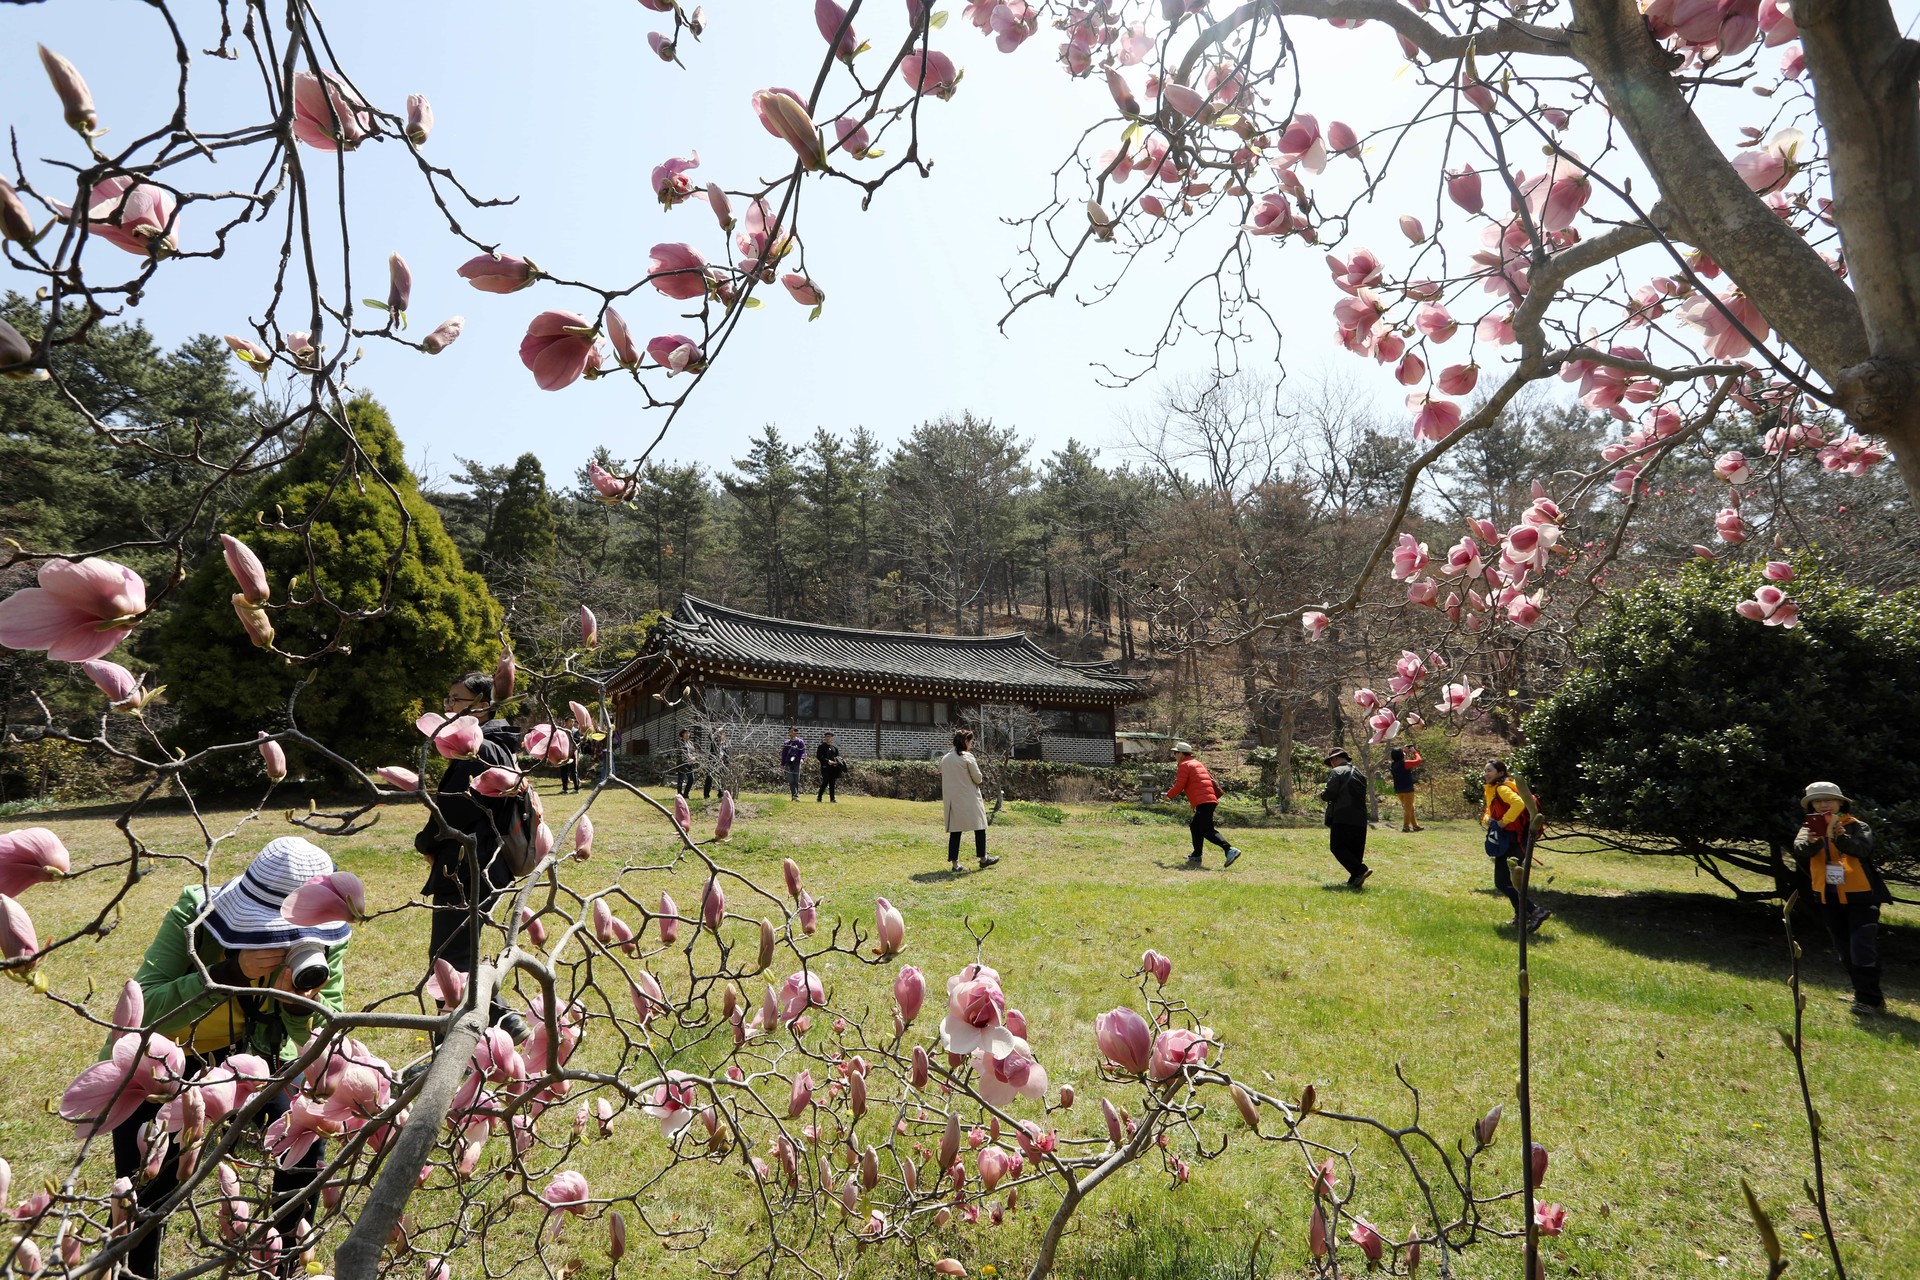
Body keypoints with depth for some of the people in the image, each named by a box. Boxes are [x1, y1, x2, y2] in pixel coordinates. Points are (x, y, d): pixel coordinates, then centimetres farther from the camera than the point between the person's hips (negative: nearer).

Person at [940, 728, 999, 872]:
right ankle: (983, 858, 18)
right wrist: (981, 778, 14)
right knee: (979, 827, 10)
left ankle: (954, 863, 5)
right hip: (969, 799, -5)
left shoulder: (945, 758, 7)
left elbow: (944, 778, 12)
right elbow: (977, 778, -8)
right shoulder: (967, 757, -11)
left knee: (955, 830, 7)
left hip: (952, 799, 5)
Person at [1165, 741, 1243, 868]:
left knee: (1207, 831, -13)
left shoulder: (1184, 765, -2)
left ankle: (1230, 850, -27)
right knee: (1195, 827, 18)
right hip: (1211, 799, 10)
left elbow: (1179, 786, -7)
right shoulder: (1197, 763, 25)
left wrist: (1169, 795, 8)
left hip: (1203, 802, -10)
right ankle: (1196, 857, 21)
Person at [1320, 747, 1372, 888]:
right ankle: (1355, 880, 11)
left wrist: (1322, 794, 8)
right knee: (1355, 849, 12)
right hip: (1360, 819, 7)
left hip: (1342, 817, -7)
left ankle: (1360, 870, -16)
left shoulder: (1337, 772, -6)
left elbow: (1330, 794, -14)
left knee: (1338, 847, -2)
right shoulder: (1359, 773, 19)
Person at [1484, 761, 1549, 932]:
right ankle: (1521, 917, 27)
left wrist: (1504, 821, -26)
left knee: (1502, 882, -10)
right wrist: (1487, 818, 0)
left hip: (1510, 840, -10)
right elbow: (1490, 811, 23)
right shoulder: (1491, 790, 15)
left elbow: (1518, 803, -34)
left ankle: (1535, 911, -10)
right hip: (1506, 840, 10)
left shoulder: (1502, 789, -16)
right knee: (1509, 880, 19)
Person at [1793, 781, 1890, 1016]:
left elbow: (1862, 848, -26)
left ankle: (1868, 999, -1)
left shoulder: (1857, 827, -5)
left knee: (1863, 949, -9)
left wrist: (1840, 837, -45)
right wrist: (1811, 842, -38)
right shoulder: (1810, 828, 4)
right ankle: (1870, 996, 27)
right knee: (1845, 951, 13)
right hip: (1829, 898, 4)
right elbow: (1799, 850, -17)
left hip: (1860, 897, -4)